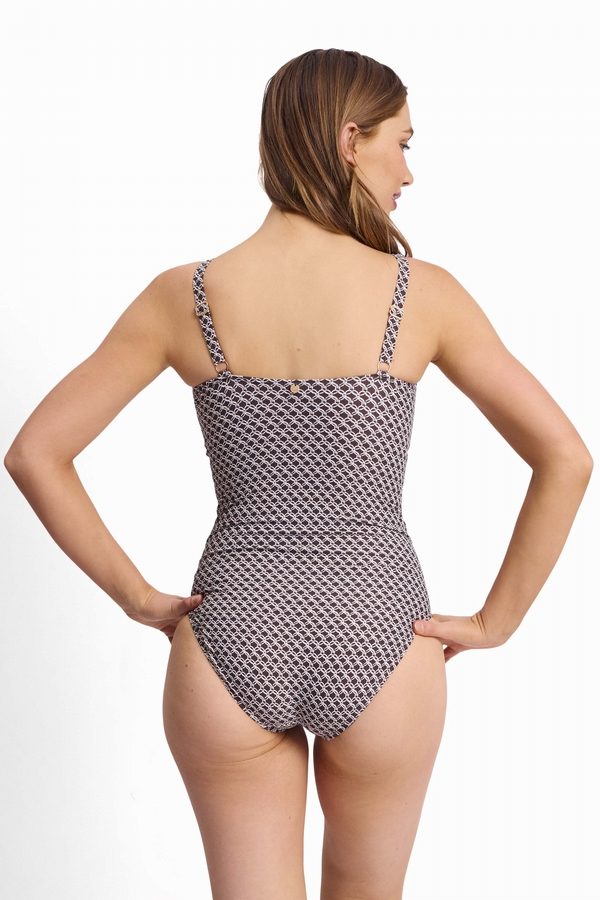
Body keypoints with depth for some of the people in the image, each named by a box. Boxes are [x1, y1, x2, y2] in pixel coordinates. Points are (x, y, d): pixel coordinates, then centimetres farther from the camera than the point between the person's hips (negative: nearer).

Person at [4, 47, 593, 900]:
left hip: (231, 647, 1)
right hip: (377, 647, 0)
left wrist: (137, 597, 3)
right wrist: (494, 622, 0)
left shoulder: (183, 295, -5)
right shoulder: (422, 292, -9)